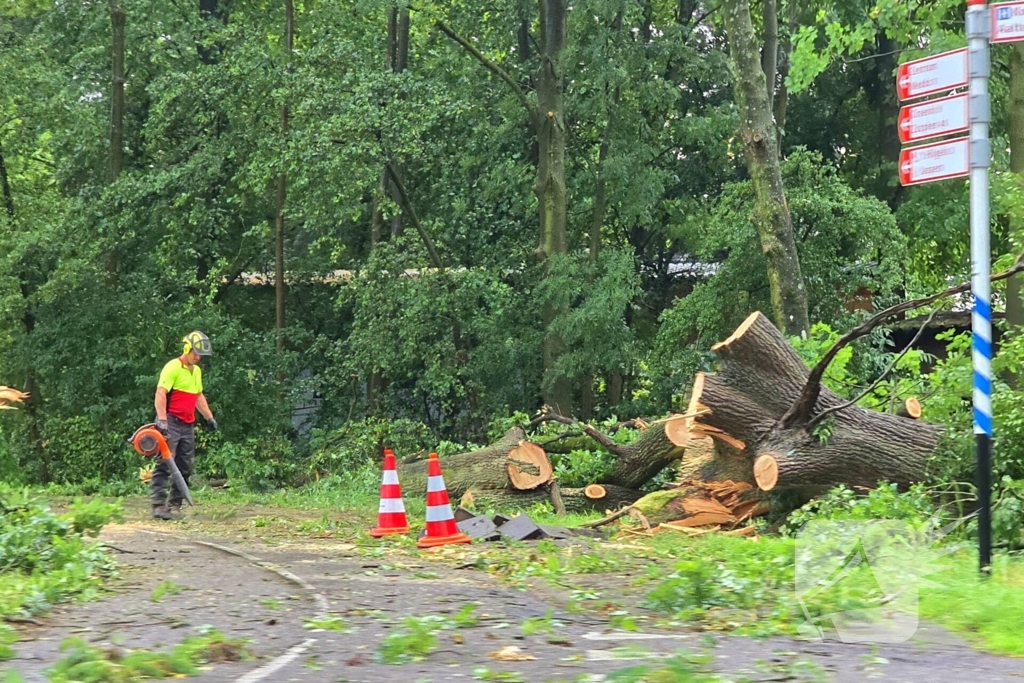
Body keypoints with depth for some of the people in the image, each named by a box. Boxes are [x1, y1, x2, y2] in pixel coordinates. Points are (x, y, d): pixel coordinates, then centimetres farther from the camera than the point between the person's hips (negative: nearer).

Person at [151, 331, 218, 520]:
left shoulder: (197, 371, 18)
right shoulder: (173, 368, -10)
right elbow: (161, 393, -19)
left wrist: (209, 417, 27)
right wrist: (162, 419, -28)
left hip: (188, 426, 9)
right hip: (171, 423, -9)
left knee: (185, 467, 7)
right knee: (164, 464, -12)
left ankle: (175, 505, 12)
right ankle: (158, 505, -15)